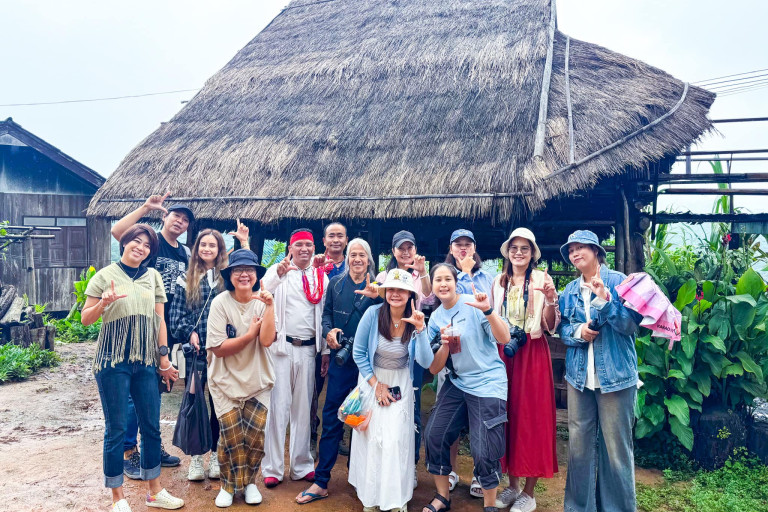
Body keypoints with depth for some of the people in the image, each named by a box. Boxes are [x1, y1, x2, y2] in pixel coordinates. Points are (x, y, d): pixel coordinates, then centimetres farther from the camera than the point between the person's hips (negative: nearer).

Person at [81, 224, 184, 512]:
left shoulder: (153, 277, 8)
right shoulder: (105, 276, -1)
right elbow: (85, 319, 0)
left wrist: (164, 358, 9)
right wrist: (103, 303, -20)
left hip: (146, 361, 4)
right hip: (113, 360, -3)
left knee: (152, 426, 8)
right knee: (116, 428, 2)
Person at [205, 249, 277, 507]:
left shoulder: (262, 301, -6)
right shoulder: (220, 303, -11)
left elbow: (267, 340, -20)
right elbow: (218, 348, -15)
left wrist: (270, 306, -25)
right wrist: (250, 333, -15)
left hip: (257, 381, 2)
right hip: (226, 381, -1)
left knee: (254, 434, -4)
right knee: (232, 435, -7)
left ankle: (250, 482, 21)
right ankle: (229, 485, 18)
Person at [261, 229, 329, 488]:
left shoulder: (321, 277, 9)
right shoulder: (278, 270, 1)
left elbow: (325, 315, 11)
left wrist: (326, 350, 8)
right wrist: (279, 274, -37)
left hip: (308, 348, 3)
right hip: (281, 346, -3)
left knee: (303, 408, 10)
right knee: (278, 406, 0)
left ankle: (301, 466, 21)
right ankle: (273, 468, 11)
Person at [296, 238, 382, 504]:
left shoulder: (377, 287, 1)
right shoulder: (336, 283, 7)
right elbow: (327, 312, 10)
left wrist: (376, 297, -26)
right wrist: (328, 331, -9)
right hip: (341, 359, 1)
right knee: (331, 418, 3)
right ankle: (321, 482, 11)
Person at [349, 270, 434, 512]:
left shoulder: (415, 320, -13)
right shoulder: (373, 314, -18)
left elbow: (426, 361, -22)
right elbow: (358, 352, -9)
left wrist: (420, 329, -33)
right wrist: (376, 384, -10)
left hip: (401, 385, 1)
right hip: (372, 380, 0)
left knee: (397, 438, -4)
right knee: (371, 436, 3)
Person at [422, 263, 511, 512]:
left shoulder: (473, 305, -10)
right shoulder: (435, 318, 5)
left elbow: (504, 338, -19)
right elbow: (434, 368, 4)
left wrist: (488, 310, -32)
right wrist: (444, 343, -14)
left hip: (488, 384, -5)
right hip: (457, 383, 6)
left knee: (484, 451, -7)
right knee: (433, 436, 3)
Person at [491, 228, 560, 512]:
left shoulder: (542, 280, -4)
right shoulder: (499, 282, 8)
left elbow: (550, 327, -8)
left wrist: (551, 299, -22)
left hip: (532, 354, -4)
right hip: (503, 353, 4)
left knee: (531, 417, 1)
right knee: (506, 415, 9)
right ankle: (512, 485, 25)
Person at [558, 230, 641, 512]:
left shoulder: (617, 280, -4)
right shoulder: (570, 290, 11)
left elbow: (632, 324, -11)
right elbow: (561, 329, 11)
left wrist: (605, 299, -22)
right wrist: (577, 331, -10)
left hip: (615, 375, -4)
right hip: (579, 376, 4)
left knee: (616, 446, 3)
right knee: (579, 443, 10)